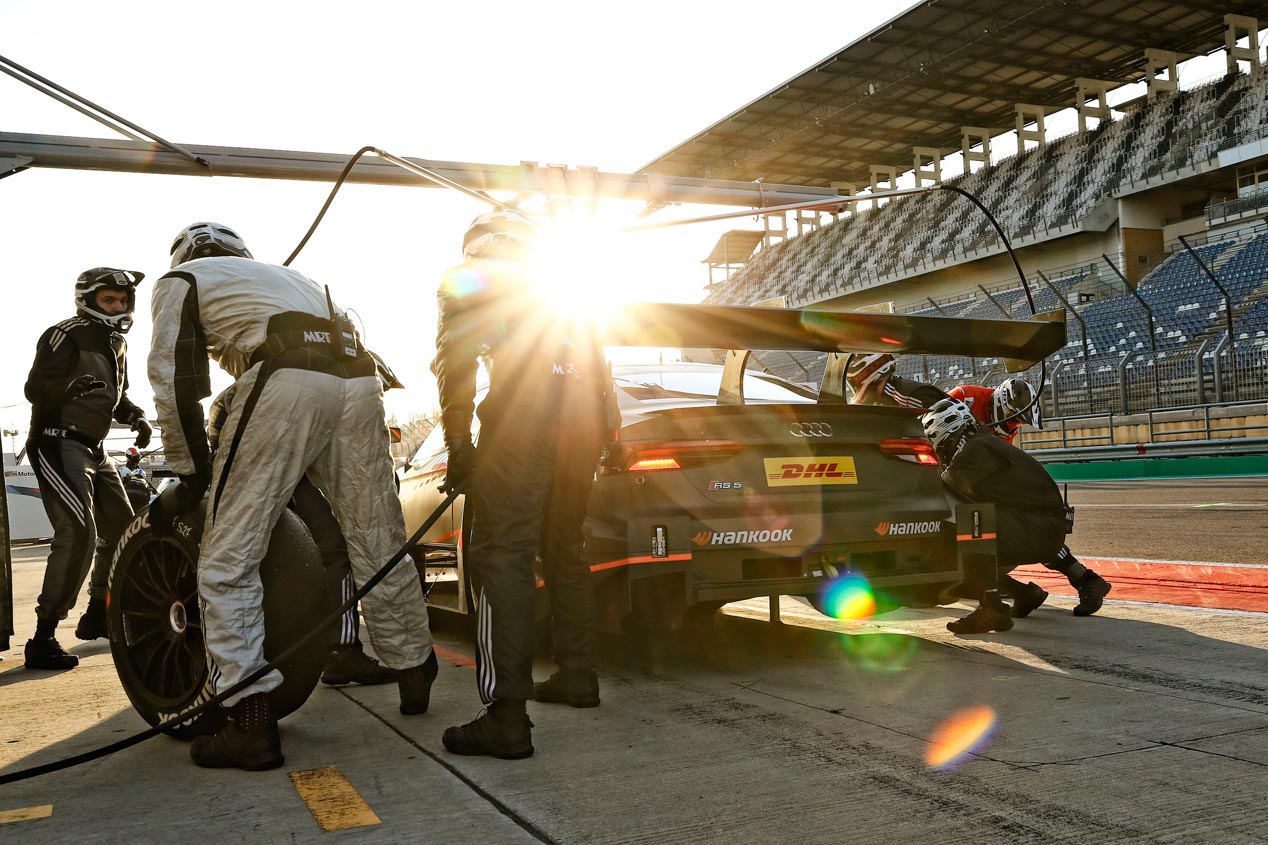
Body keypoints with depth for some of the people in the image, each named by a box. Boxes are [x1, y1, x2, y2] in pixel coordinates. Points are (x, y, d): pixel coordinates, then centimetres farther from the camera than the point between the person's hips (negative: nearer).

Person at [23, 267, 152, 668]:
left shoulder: (116, 344, 17)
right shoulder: (66, 335, -10)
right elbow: (35, 387, -21)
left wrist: (136, 416, 7)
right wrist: (70, 387, -40)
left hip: (93, 449, 9)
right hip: (58, 443, -9)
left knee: (122, 529, 14)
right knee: (79, 533, -23)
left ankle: (97, 616, 31)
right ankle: (43, 638, -19)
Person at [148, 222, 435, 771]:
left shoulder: (181, 279, 23)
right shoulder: (281, 274, 40)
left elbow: (174, 379, 10)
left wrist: (191, 476, 16)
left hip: (285, 382, -6)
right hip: (358, 380, 7)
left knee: (228, 561, 0)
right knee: (378, 548, 16)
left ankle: (251, 724, -4)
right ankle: (415, 676, 30)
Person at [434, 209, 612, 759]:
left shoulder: (466, 281, 17)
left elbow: (455, 367, 3)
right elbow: (599, 368, 29)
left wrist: (458, 448, 2)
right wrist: (604, 436, 29)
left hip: (522, 410, -6)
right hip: (584, 416, 6)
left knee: (500, 556, -7)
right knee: (565, 549, 20)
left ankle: (507, 718, -12)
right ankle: (578, 677, 31)